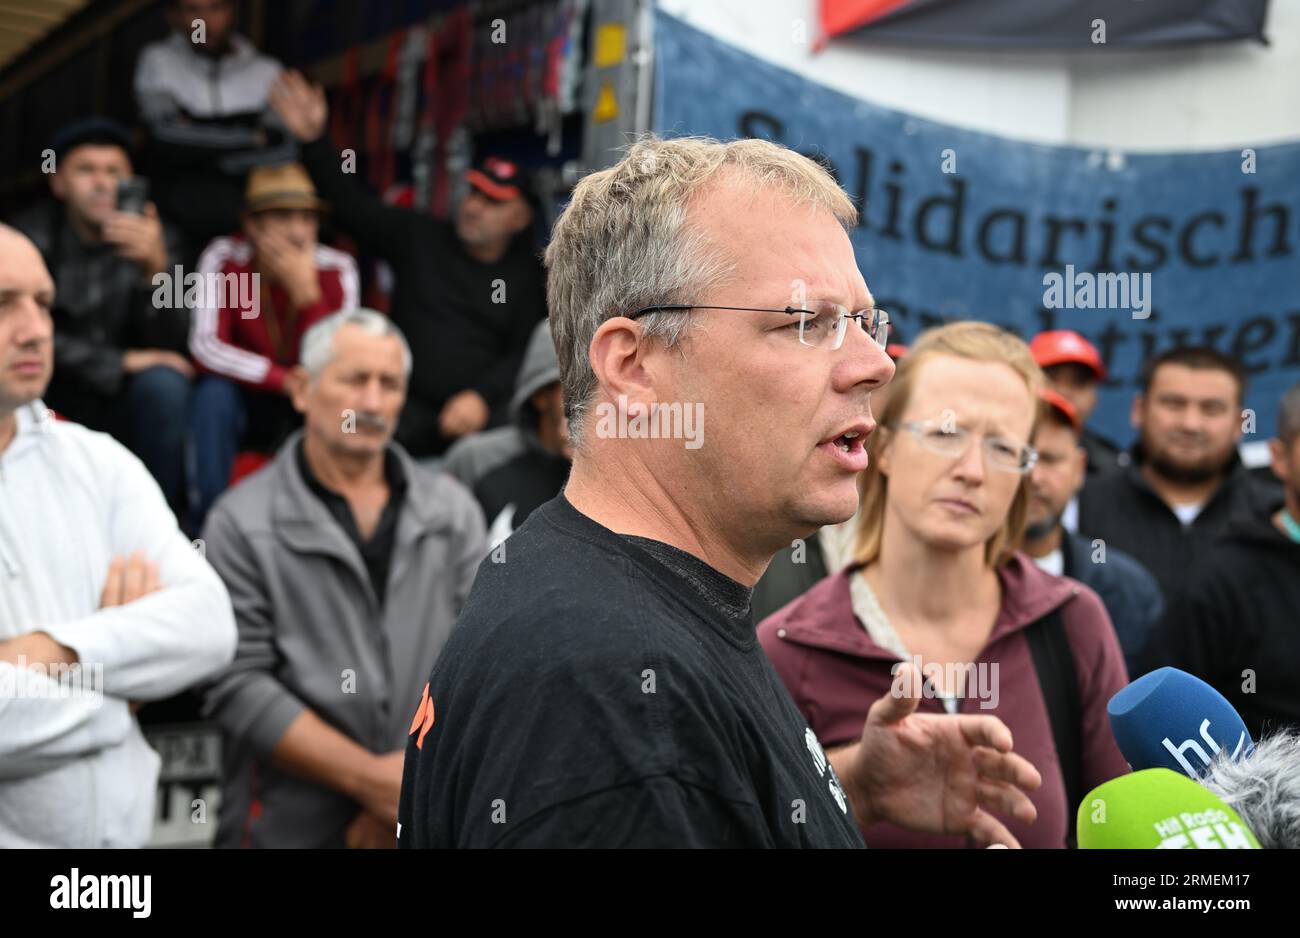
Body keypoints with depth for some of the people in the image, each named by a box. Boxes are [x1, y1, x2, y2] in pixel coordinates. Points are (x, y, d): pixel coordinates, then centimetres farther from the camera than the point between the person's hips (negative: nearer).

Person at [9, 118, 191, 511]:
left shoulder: (156, 237, -1)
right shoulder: (31, 236, -7)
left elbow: (170, 344, -11)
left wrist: (157, 268, -29)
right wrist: (120, 361, -16)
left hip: (124, 405, 2)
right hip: (54, 404, -1)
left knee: (163, 384, -29)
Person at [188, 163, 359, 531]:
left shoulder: (336, 269, -14)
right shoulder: (225, 258, -16)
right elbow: (206, 347, -24)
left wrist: (306, 291, -33)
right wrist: (286, 381, -34)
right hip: (243, 397, -1)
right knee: (214, 394, -32)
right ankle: (207, 524, -21)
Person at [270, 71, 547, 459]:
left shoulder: (529, 275, 9)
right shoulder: (419, 237, 13)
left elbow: (525, 354, 2)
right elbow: (352, 206, 11)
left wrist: (483, 397, -15)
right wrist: (313, 141, 1)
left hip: (484, 408, -1)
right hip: (410, 406, 1)